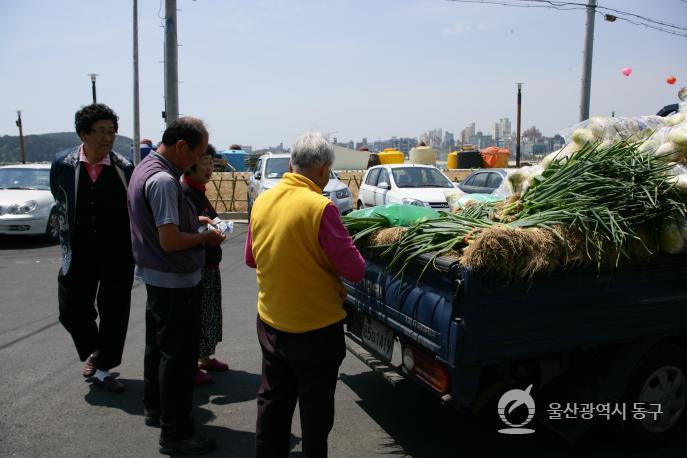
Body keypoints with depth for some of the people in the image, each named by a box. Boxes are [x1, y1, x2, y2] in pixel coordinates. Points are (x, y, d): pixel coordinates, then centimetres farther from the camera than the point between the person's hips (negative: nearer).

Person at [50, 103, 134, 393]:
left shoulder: (124, 168, -8)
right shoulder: (62, 164, -3)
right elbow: (60, 204, 12)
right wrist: (68, 239, 10)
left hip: (117, 255, -1)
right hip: (78, 254, 2)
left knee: (114, 314, 6)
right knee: (72, 310, 11)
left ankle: (102, 369, 26)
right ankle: (92, 351, 41)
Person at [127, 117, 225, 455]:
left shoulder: (145, 167, 8)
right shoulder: (164, 180, -25)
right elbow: (170, 241, -28)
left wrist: (192, 219, 9)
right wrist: (206, 237, -13)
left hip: (155, 276, 10)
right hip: (175, 281, -10)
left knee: (158, 345, 22)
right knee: (178, 356, 0)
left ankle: (155, 408, 39)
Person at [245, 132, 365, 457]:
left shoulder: (262, 201, -2)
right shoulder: (320, 207, -21)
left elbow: (251, 258, 11)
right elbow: (355, 270, -18)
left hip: (270, 323, 6)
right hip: (316, 327, -6)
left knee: (272, 400, 21)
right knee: (315, 407, 13)